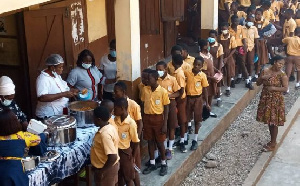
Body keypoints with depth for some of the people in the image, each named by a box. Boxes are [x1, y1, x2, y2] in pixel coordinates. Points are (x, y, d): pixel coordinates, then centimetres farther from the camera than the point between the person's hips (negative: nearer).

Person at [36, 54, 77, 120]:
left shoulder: (56, 75, 8)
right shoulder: (43, 79, -20)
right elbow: (41, 98, -32)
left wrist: (72, 90, 3)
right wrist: (63, 94, -31)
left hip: (60, 114, 9)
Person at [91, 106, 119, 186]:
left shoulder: (104, 134, -30)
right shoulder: (110, 127, -2)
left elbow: (113, 157, -33)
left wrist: (101, 171, -21)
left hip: (107, 169, -9)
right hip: (112, 166, 9)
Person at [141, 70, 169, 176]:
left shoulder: (163, 91, -12)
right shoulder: (145, 89, -1)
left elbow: (166, 108, -8)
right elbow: (143, 104, 7)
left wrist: (165, 124, -11)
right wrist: (142, 120, 6)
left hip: (158, 118, -4)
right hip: (147, 118, 4)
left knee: (159, 142, 5)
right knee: (150, 141, 13)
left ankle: (164, 164, 22)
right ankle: (152, 163, 26)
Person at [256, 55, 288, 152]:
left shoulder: (282, 75, -12)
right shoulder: (265, 71, 0)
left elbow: (285, 88, -16)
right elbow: (258, 83, 5)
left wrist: (273, 88, -23)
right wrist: (262, 77, -14)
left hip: (276, 100, -5)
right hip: (265, 99, 5)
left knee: (274, 123, 2)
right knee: (269, 121, 15)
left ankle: (273, 143, 15)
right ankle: (272, 141, 31)